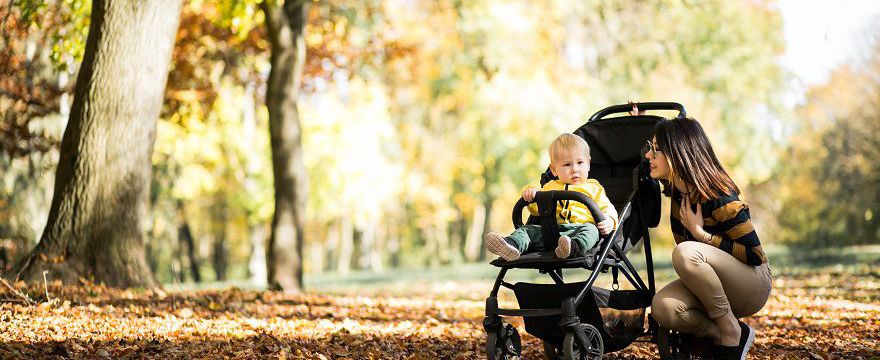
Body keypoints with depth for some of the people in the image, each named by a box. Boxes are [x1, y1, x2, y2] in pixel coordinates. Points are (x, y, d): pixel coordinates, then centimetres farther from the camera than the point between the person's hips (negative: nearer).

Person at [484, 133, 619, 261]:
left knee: (591, 230, -35)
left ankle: (574, 247, -66)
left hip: (577, 229, -3)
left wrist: (609, 220, -14)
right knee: (527, 230, -16)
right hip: (550, 230, 3)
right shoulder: (551, 187, 29)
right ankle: (511, 245, -46)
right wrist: (531, 192, 6)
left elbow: (607, 208, 11)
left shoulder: (593, 188, 19)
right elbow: (538, 210, 28)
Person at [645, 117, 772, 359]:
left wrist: (701, 234, -24)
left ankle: (732, 332, -20)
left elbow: (755, 254, -20)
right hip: (711, 283, 6)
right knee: (663, 308, -27)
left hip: (752, 285, -6)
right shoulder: (676, 188, -1)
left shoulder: (719, 199, -22)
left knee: (685, 252, -35)